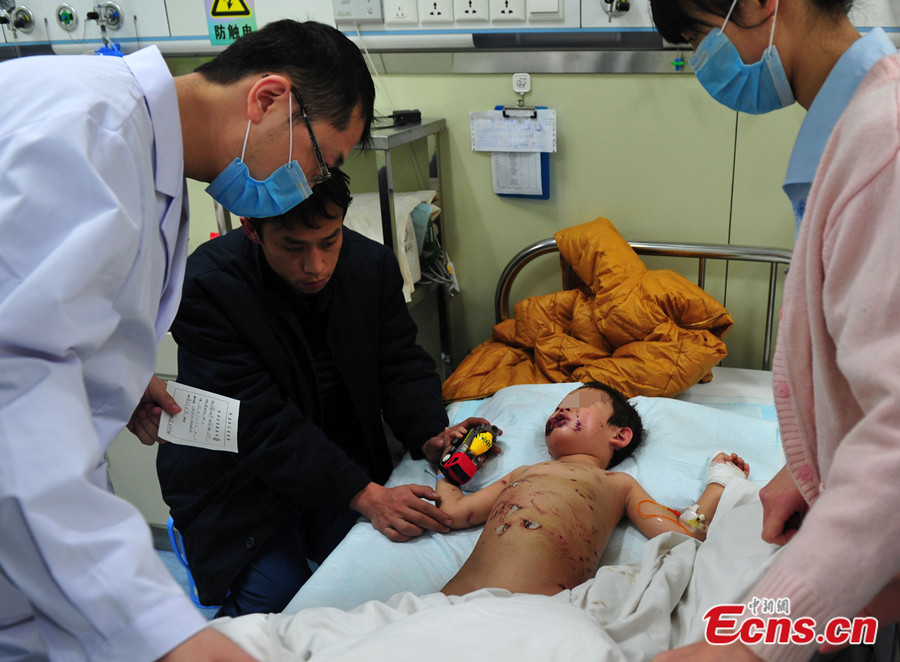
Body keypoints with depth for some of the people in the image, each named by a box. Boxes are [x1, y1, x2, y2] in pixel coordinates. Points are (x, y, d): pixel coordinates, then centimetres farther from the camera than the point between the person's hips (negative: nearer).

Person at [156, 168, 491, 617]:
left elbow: (401, 364, 0)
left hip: (343, 459, 4)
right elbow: (261, 424, -28)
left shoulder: (372, 264, -9)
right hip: (240, 480, -3)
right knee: (276, 598, -19)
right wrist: (363, 495, -35)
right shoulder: (204, 288, -23)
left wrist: (429, 435, -21)